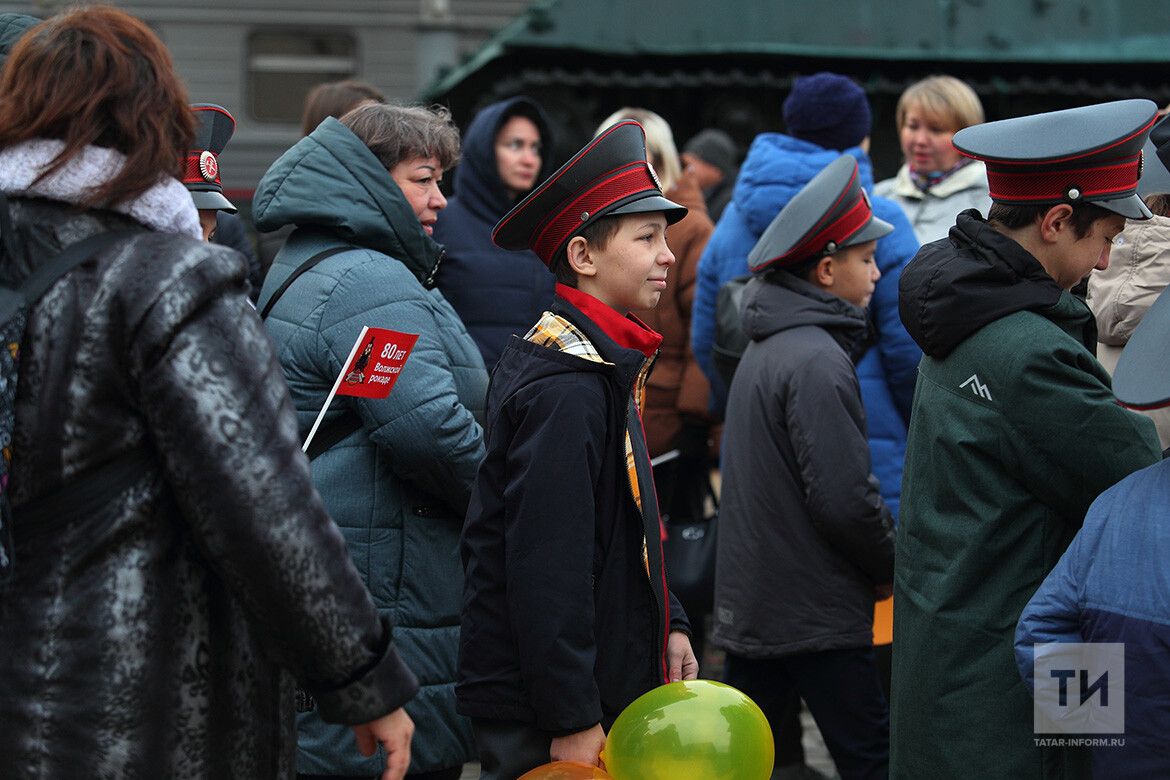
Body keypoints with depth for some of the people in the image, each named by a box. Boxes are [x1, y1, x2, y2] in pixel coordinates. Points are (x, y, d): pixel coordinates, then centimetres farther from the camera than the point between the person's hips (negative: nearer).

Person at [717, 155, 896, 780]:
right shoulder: (817, 359, -17)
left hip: (750, 604, 9)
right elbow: (844, 499, -22)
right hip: (816, 612, -9)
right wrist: (892, 566, -5)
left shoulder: (766, 348, 14)